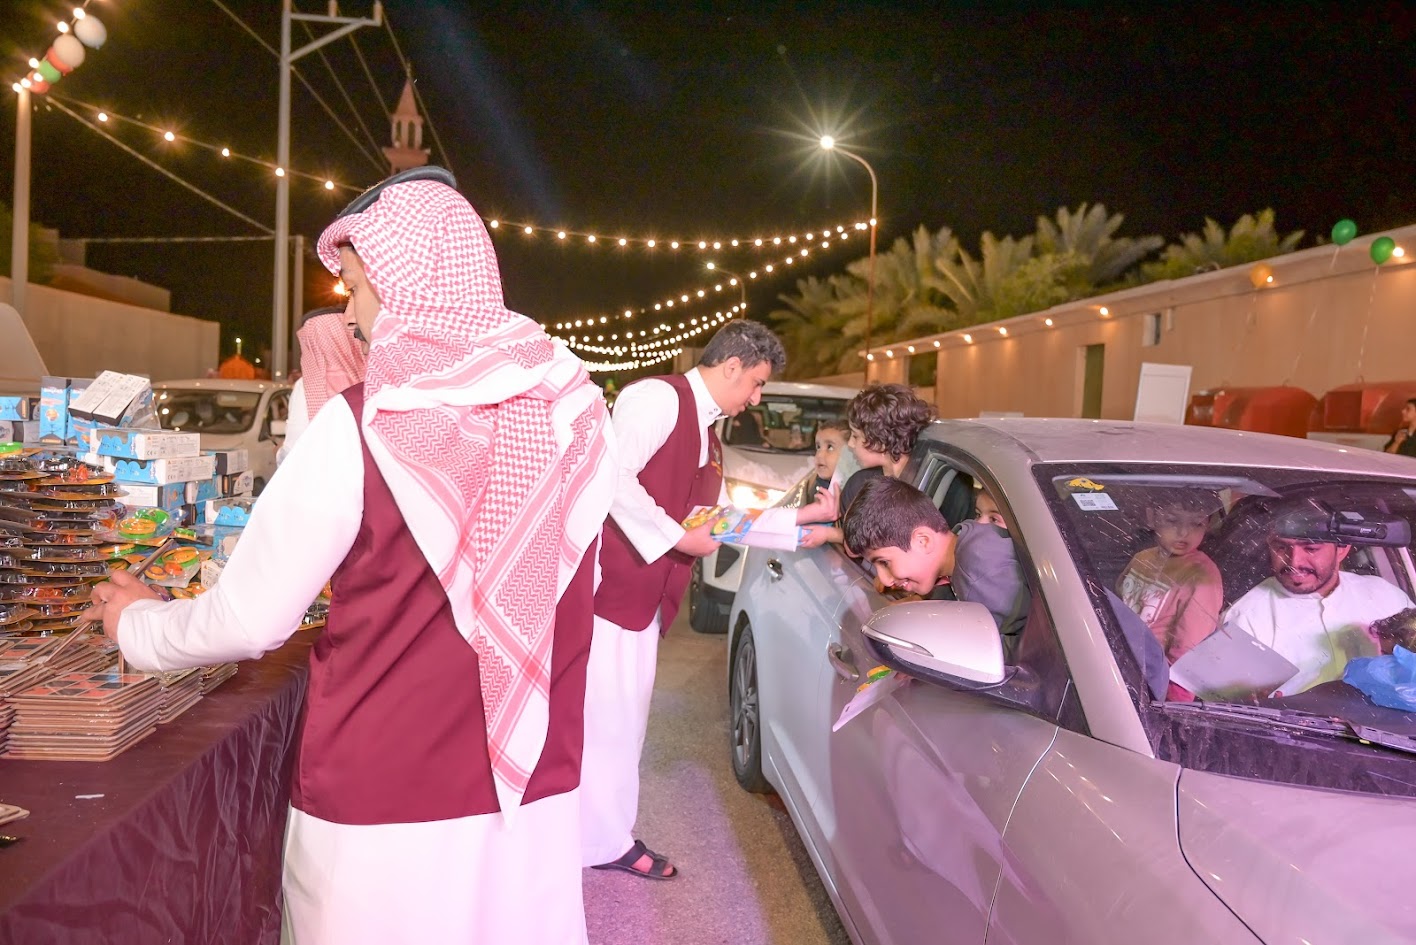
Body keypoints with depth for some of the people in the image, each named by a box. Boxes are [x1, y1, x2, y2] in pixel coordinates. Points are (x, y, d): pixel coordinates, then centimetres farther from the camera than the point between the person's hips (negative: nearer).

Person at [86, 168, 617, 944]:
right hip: (537, 792, 4)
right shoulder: (576, 406, -4)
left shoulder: (363, 426, -16)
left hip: (387, 808, -4)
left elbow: (252, 620, -8)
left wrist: (138, 627, 14)